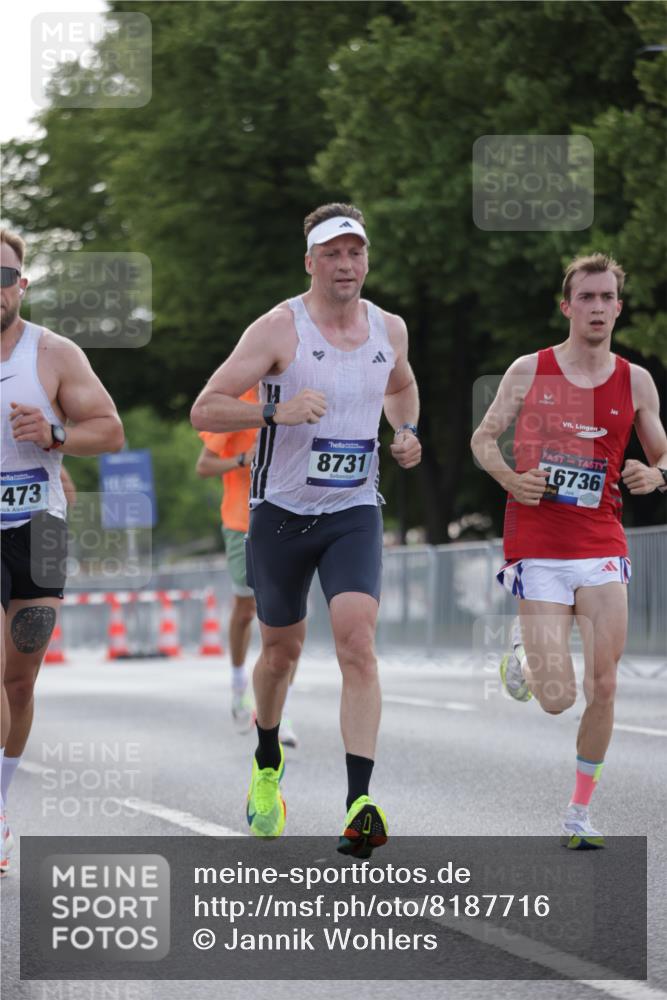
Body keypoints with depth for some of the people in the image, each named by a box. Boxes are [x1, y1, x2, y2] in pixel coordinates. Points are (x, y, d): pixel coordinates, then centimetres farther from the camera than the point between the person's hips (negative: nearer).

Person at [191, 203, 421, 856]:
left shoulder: (389, 329, 4)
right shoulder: (279, 329, -11)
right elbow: (204, 411, -14)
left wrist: (406, 433, 8)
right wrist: (276, 412, -29)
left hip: (354, 514, 2)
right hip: (282, 512, -2)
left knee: (357, 640, -18)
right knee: (281, 649, 13)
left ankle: (359, 804, -24)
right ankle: (267, 763, 43)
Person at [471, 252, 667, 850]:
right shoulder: (529, 371, 1)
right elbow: (484, 437, 11)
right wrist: (511, 478, -9)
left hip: (602, 548, 2)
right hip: (537, 548, -2)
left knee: (603, 687, -5)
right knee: (556, 699, -8)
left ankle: (580, 813, 11)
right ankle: (524, 647, 28)